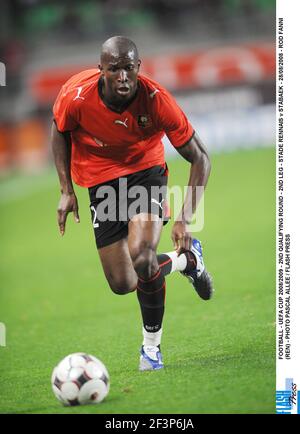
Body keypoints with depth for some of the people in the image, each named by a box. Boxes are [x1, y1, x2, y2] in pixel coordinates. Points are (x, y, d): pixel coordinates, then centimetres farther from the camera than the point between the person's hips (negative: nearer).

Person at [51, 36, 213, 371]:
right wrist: (66, 190, -5)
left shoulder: (156, 100, -27)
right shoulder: (76, 95, -24)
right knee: (122, 284, -2)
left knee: (141, 257, -29)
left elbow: (199, 159, -17)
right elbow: (60, 131, 1)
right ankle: (187, 259, 30)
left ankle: (151, 346, -1)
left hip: (146, 170, -2)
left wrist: (185, 219, -26)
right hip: (100, 178, 2)